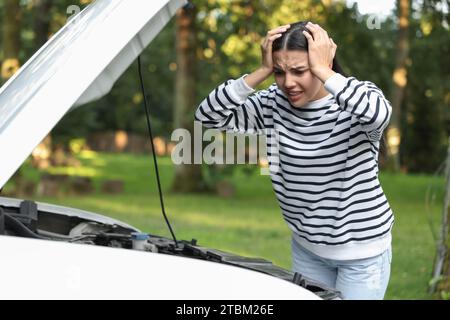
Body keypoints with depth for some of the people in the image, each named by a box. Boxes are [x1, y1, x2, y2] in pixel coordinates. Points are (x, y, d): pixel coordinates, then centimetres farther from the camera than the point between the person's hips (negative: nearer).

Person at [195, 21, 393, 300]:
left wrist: (323, 71, -34)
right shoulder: (274, 104, -5)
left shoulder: (357, 99, -17)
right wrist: (263, 71, -19)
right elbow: (209, 116, -12)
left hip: (362, 249, -4)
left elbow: (379, 114, -42)